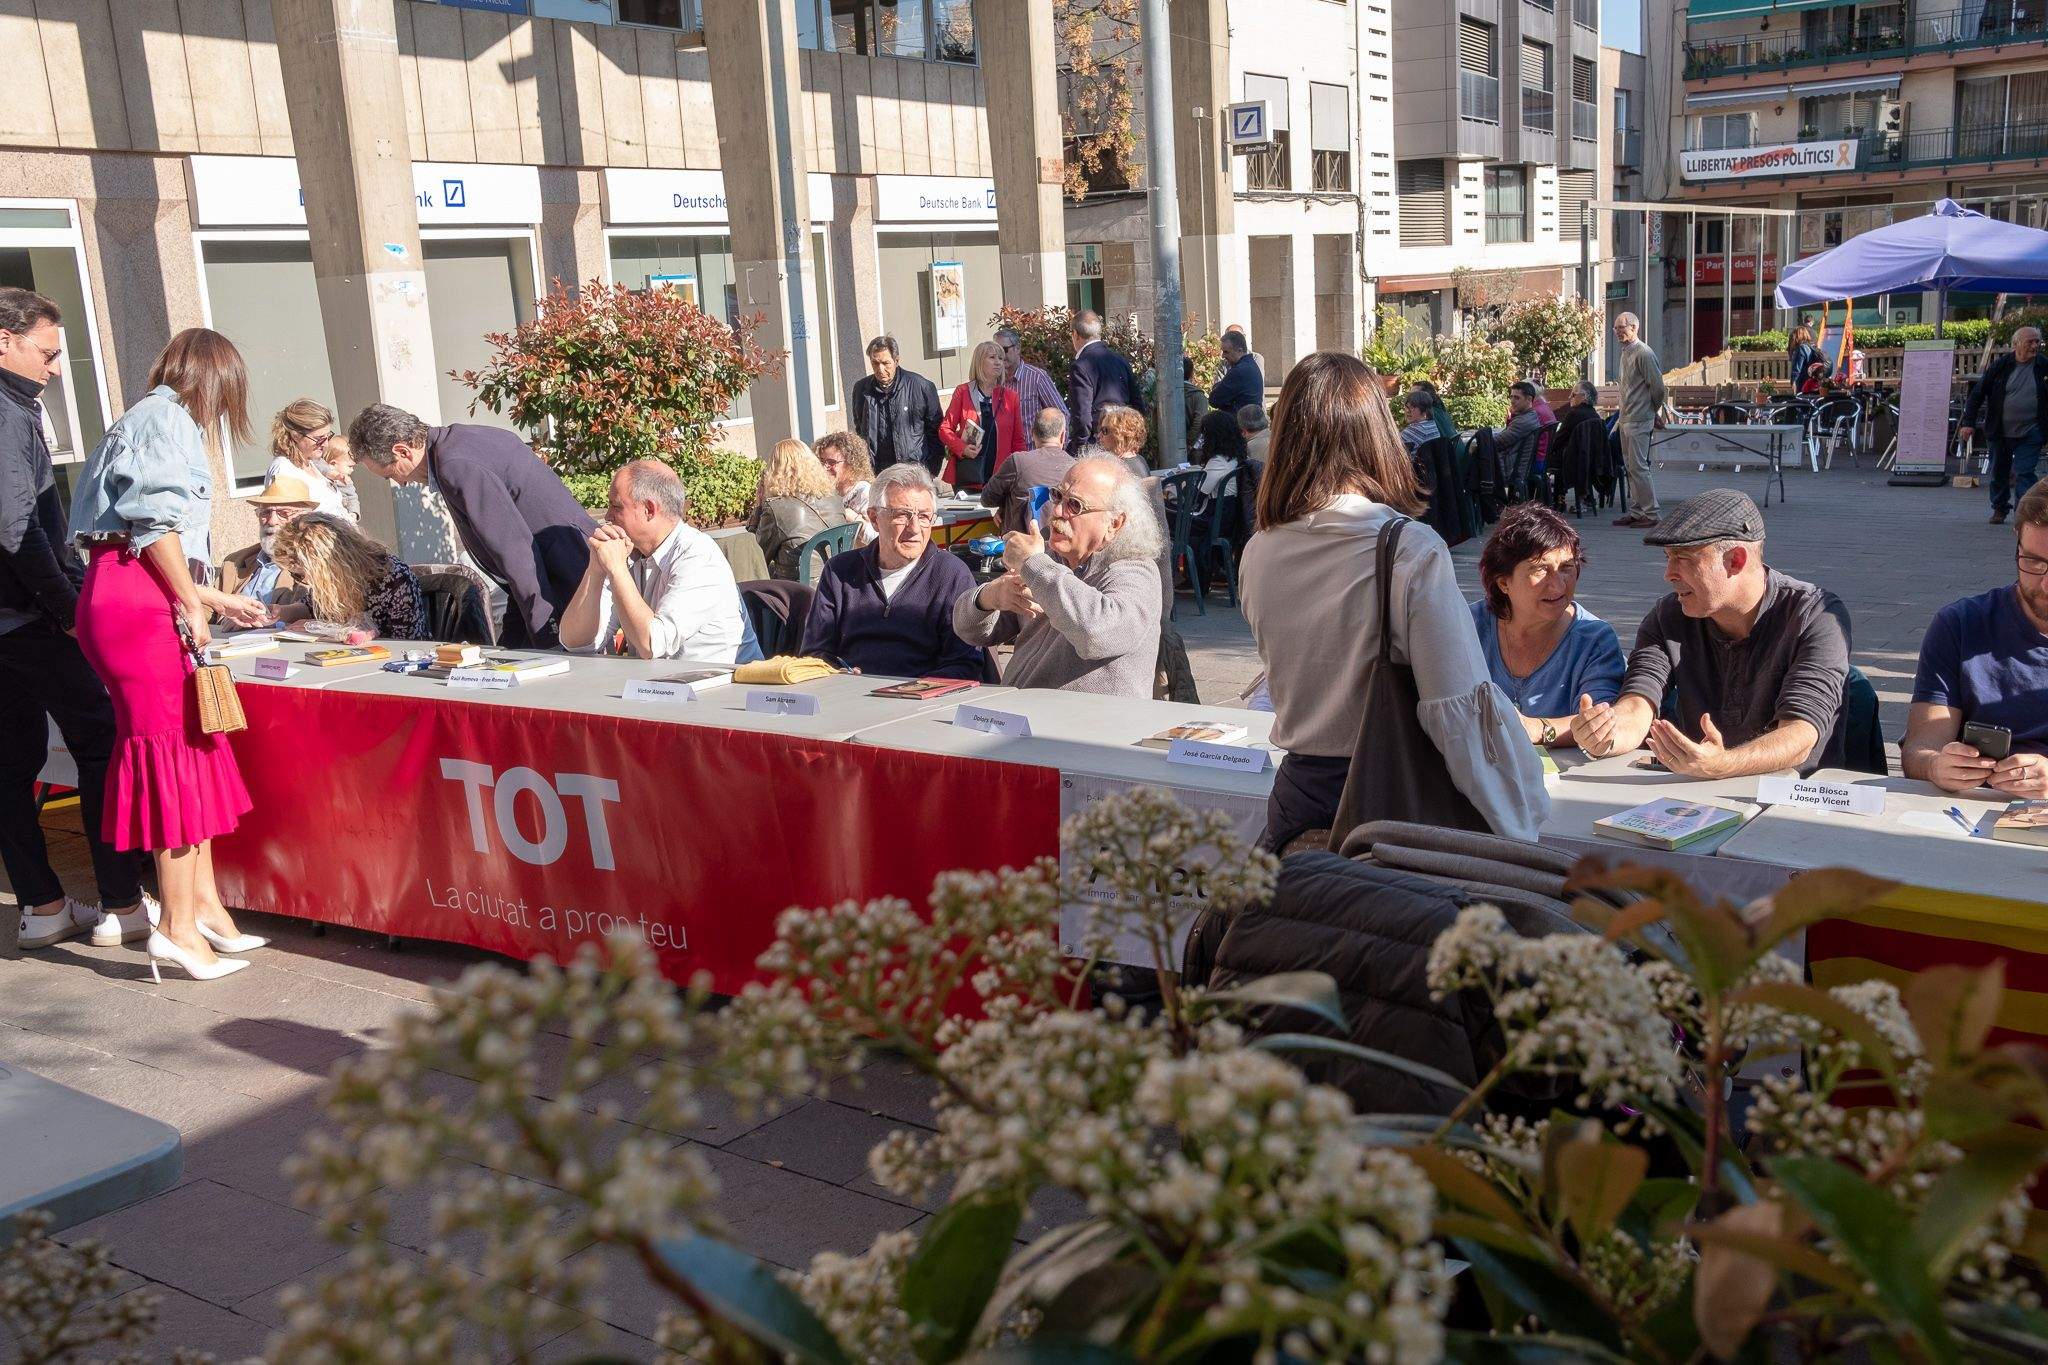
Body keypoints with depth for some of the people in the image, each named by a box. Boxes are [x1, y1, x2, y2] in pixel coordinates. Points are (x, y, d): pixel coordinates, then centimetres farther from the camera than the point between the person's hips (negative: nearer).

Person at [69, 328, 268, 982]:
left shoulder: (154, 419, 28)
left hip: (143, 598, 10)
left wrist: (216, 600, 31)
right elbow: (156, 519, -14)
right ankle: (178, 926, -7)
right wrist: (192, 602, -10)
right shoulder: (166, 417, -2)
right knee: (174, 746, -9)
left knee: (191, 748, 9)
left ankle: (203, 903, 12)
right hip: (134, 598, -10)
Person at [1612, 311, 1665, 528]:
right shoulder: (1625, 352, 16)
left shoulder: (1644, 353, -14)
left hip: (1639, 420, -10)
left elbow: (1657, 387, -14)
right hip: (1626, 419, 10)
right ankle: (1636, 511, 17)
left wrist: (1654, 412, -1)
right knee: (1630, 467, 11)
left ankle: (1651, 513, -7)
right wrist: (1622, 417, 18)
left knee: (1638, 466, -10)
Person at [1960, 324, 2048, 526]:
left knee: (2024, 473, -10)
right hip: (2000, 432, 1)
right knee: (1999, 472, 14)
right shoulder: (2000, 366, -4)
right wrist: (1969, 423, -8)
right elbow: (1978, 393, -2)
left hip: (2029, 433, -1)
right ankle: (2000, 509, 32)